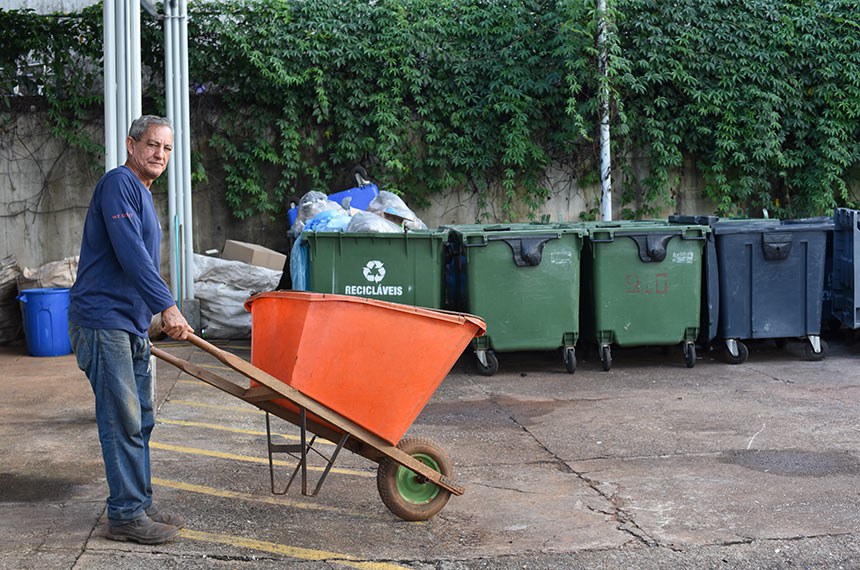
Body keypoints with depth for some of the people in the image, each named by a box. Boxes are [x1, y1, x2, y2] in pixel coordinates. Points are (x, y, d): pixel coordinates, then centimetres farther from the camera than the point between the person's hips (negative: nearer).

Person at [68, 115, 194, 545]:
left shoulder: (142, 194, 20)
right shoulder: (119, 183, -11)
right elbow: (130, 252, -23)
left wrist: (156, 314, 31)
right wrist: (167, 306, -29)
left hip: (132, 324, 10)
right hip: (103, 320, -10)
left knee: (139, 420, 12)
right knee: (123, 420, -8)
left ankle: (140, 506, 21)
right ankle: (126, 516, -2)